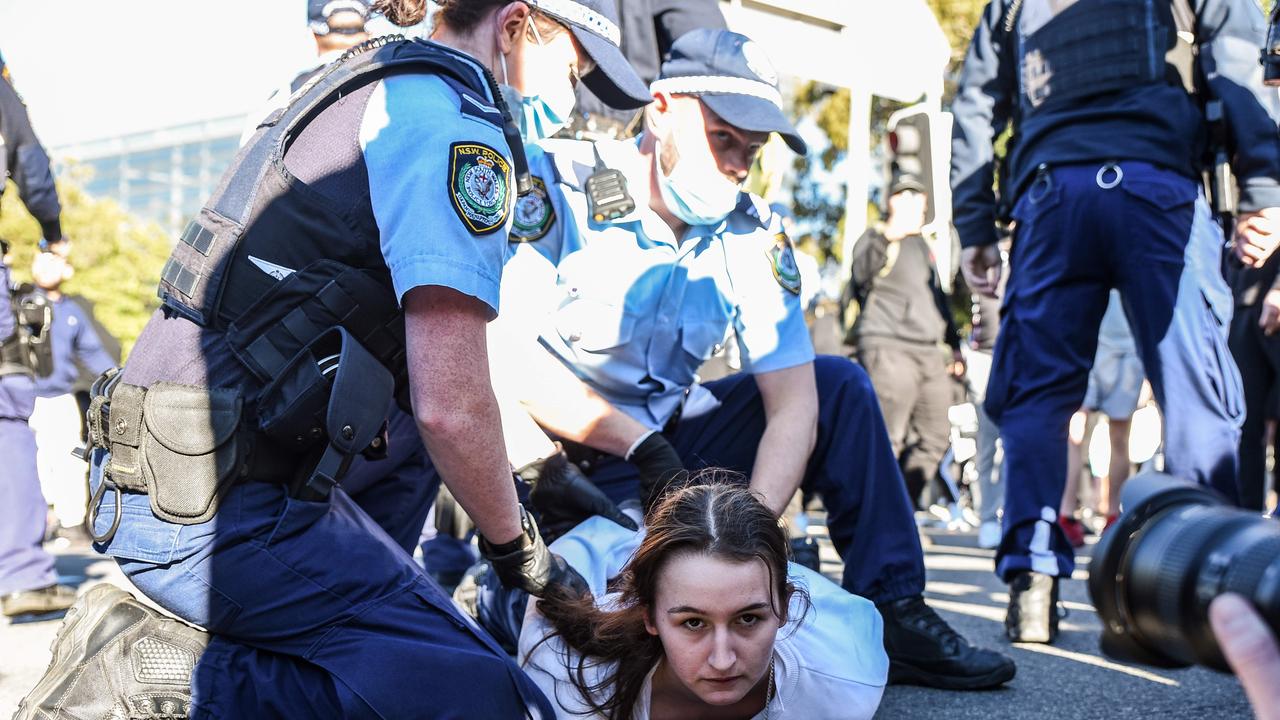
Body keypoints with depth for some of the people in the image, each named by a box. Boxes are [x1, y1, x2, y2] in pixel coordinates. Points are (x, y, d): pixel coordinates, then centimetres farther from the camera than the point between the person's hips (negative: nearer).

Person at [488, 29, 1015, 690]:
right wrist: (642, 448, -25)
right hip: (562, 456, -6)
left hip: (665, 433, 6)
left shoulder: (753, 238, -3)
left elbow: (795, 404, -9)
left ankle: (893, 617, 0)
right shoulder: (559, 186, -16)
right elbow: (503, 352, -23)